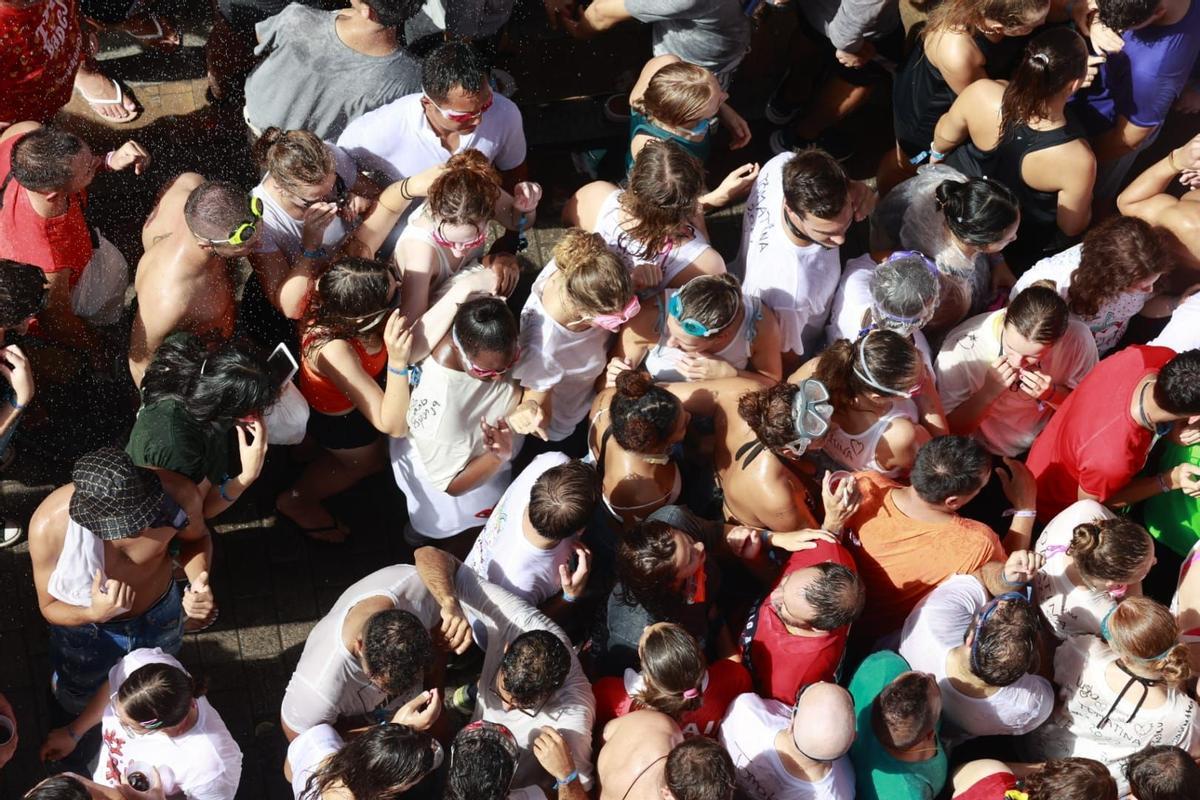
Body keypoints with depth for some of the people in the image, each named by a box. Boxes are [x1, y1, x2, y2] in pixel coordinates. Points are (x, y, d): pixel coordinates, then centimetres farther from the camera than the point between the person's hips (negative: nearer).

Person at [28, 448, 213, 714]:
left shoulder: (176, 493, -37)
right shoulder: (49, 526, -39)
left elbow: (197, 537, -11)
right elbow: (49, 606, -22)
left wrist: (199, 585, -31)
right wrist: (95, 614, -44)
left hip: (160, 618, 2)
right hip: (85, 627, -1)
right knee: (79, 701, 31)